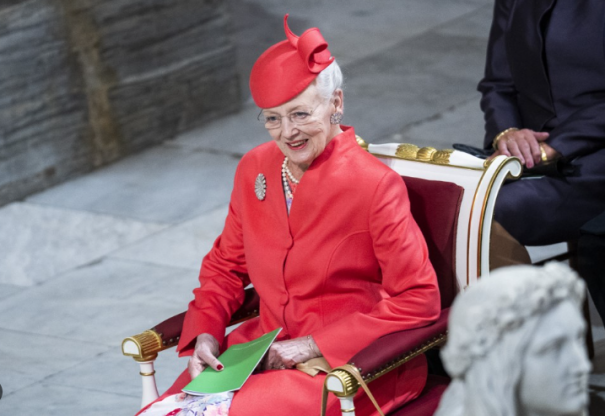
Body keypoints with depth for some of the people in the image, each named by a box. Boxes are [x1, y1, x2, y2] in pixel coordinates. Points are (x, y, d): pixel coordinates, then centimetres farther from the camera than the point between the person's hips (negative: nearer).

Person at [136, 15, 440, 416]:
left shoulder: (373, 185, -12)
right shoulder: (255, 170, 7)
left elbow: (418, 301, -13)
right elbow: (226, 266, 19)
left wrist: (312, 346, -15)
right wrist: (205, 334, -1)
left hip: (352, 366, -5)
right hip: (265, 350, 5)